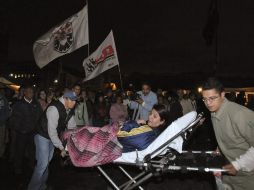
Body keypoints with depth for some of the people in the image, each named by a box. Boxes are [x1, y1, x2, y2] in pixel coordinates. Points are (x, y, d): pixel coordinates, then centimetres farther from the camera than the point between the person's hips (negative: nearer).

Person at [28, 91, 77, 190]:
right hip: (43, 136, -8)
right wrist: (61, 148, -30)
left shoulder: (70, 110, -5)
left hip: (53, 137, 8)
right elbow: (52, 131, -32)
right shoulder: (54, 109, -30)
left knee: (47, 162, 17)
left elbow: (72, 127, 3)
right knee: (43, 163, -9)